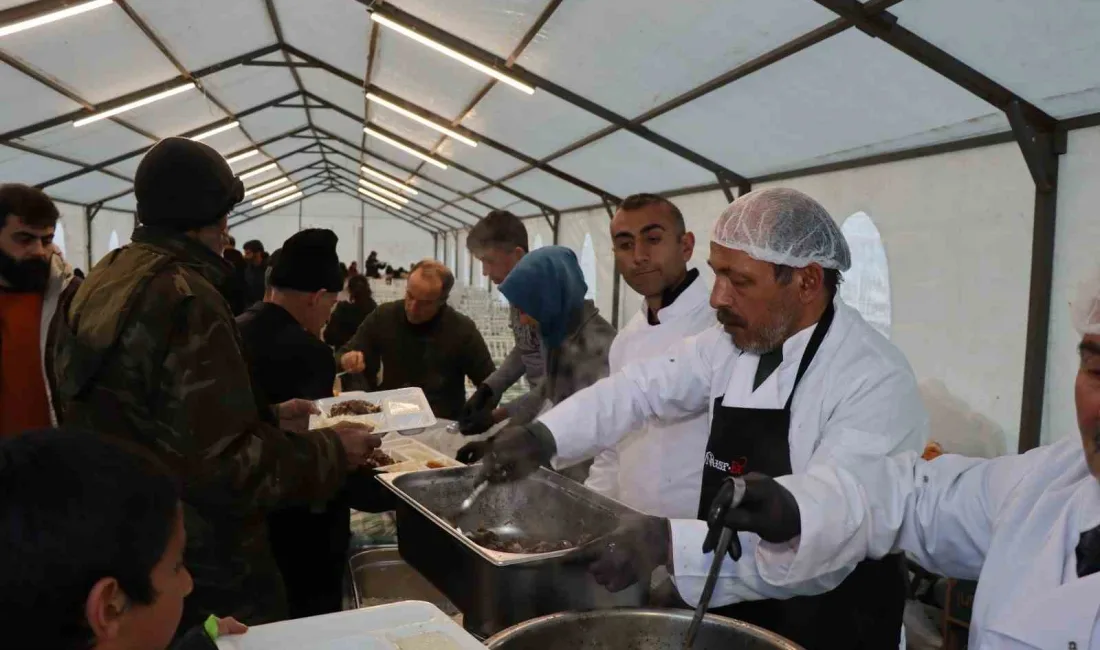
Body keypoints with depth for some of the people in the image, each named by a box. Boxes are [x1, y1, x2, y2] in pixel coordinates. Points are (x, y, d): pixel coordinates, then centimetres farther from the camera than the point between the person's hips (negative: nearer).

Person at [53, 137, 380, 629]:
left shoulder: (103, 281, 5)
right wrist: (332, 451, -15)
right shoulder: (185, 298, -25)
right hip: (201, 572, -9)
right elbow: (225, 464, -28)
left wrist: (268, 415, 13)